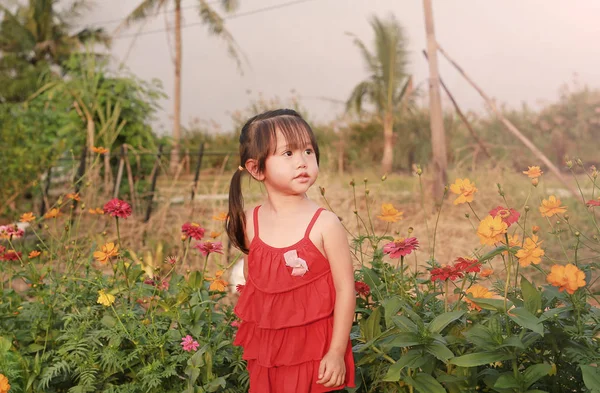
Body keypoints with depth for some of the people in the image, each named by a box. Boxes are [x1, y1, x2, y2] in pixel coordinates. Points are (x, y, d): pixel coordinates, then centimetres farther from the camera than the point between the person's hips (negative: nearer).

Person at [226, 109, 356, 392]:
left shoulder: (325, 224, -15)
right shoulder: (251, 222, -3)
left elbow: (345, 289, -12)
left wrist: (337, 351, -12)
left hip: (314, 348, -4)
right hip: (264, 347, 4)